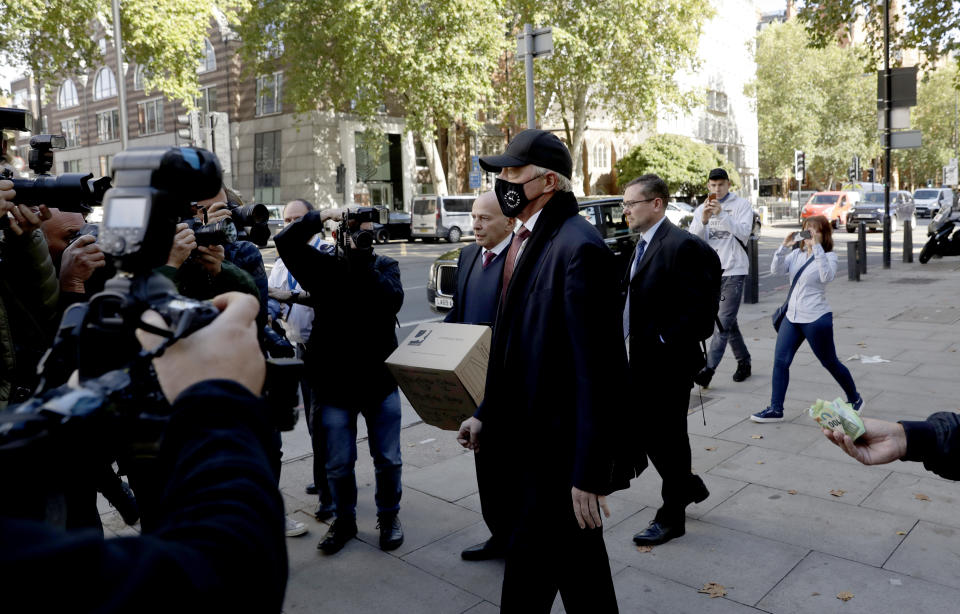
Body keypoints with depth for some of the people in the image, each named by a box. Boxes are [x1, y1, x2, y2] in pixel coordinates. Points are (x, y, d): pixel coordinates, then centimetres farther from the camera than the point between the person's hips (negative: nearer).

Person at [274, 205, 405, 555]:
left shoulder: (385, 266, 3)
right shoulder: (324, 265, 1)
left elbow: (392, 301, -18)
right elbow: (285, 242, -12)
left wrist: (362, 260, -20)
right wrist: (322, 216, -18)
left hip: (380, 380, 1)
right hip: (335, 384, 0)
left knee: (388, 461, 12)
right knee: (339, 465, 11)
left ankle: (389, 516, 35)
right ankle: (345, 520, 34)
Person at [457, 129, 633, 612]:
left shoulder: (579, 247, -20)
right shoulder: (525, 241, 10)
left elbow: (596, 371, -22)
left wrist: (588, 476, -20)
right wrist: (487, 414, 15)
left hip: (559, 452, -9)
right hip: (527, 442, 9)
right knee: (580, 568, 24)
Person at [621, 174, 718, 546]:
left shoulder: (681, 246, -17)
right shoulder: (644, 243, 11)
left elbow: (693, 308, -20)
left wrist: (663, 343, -18)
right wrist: (633, 341, 5)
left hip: (668, 363, -8)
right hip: (641, 360, 9)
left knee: (668, 437, 6)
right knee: (647, 431, 17)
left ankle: (672, 516, 23)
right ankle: (689, 485, 39)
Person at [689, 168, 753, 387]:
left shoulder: (741, 205, 1)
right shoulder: (701, 209, 11)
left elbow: (744, 232, -14)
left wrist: (722, 214, -24)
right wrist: (704, 220, -18)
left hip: (734, 270, -5)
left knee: (724, 321, -12)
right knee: (728, 322, 12)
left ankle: (709, 368, -16)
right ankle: (744, 362, 26)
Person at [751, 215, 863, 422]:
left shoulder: (829, 256, -7)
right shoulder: (797, 254, 8)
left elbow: (827, 276, -27)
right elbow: (776, 270, -4)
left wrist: (817, 248, -29)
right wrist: (784, 247, -16)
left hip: (816, 319, -5)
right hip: (792, 317, 5)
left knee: (830, 363, 8)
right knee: (780, 361, -1)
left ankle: (855, 399, 32)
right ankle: (775, 409, 5)